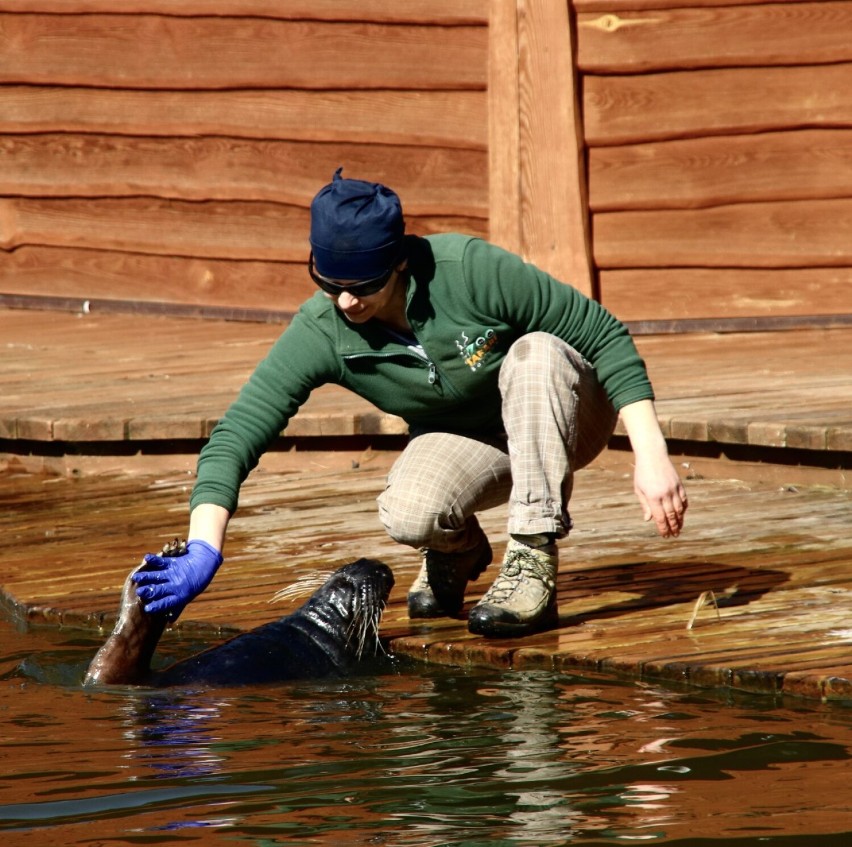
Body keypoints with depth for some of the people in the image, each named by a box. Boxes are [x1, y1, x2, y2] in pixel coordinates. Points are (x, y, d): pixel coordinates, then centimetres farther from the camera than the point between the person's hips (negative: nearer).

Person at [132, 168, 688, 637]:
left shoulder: (469, 270, -31)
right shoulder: (320, 335, -23)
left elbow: (604, 334, -22)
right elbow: (237, 435, -26)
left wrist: (651, 455, -26)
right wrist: (203, 549, -41)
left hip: (563, 417, -1)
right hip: (465, 447, 1)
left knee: (536, 354, -35)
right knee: (408, 513, -32)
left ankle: (533, 565, -28)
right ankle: (457, 552, 6)